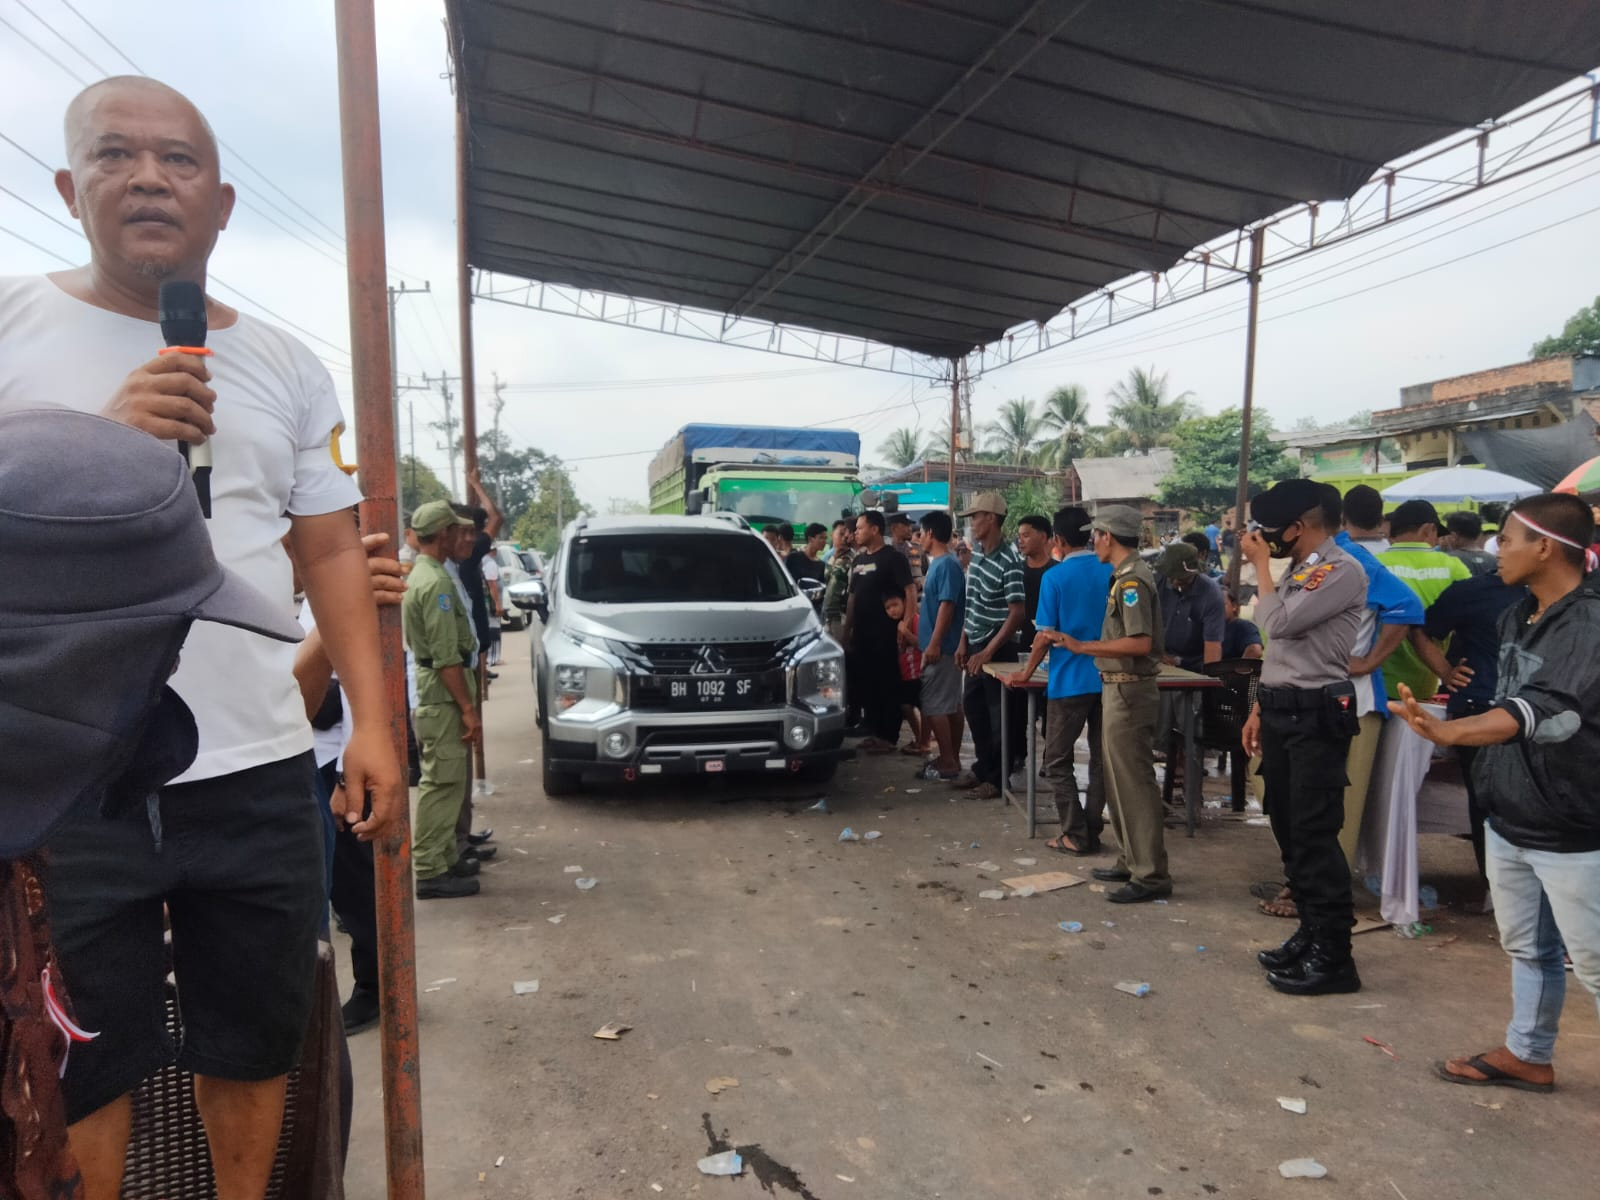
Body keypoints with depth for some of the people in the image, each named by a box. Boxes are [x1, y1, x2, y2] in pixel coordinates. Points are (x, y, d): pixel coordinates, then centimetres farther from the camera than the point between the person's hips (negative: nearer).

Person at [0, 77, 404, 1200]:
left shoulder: (288, 368, 9)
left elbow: (334, 556, 9)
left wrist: (373, 724, 1)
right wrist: (105, 441, -19)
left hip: (260, 774, 3)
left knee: (257, 1043, 16)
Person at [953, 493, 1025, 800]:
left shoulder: (1009, 561, -18)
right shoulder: (976, 552, 6)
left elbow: (1017, 614, -20)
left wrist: (988, 652, -19)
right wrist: (964, 642, 10)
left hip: (996, 647, -8)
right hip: (975, 644, 8)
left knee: (997, 713, 2)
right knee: (973, 706, 16)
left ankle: (998, 777, 14)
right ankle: (982, 767, 31)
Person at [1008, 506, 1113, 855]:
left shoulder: (1055, 578, -10)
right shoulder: (1112, 572, 2)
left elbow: (1046, 636, -9)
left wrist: (1026, 673, 3)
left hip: (1070, 681, -5)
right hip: (1107, 678, 5)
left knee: (1057, 761, 6)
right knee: (1101, 758, 12)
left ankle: (1076, 835, 4)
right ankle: (1092, 830, 17)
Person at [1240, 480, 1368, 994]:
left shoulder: (1342, 571, -13)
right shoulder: (1297, 571, 15)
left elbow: (1278, 623, -22)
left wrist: (1261, 563, -9)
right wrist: (1261, 708, 18)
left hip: (1317, 714, -9)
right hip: (1281, 710, 9)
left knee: (1315, 835, -6)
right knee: (1289, 831, 14)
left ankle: (1333, 956, 2)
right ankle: (1310, 933, 26)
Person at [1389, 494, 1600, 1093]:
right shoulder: (1516, 614, 5)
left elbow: (1543, 711, -37)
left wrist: (1448, 732, -50)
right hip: (1508, 819, 8)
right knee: (1525, 946, 21)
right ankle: (1527, 1055, 36)